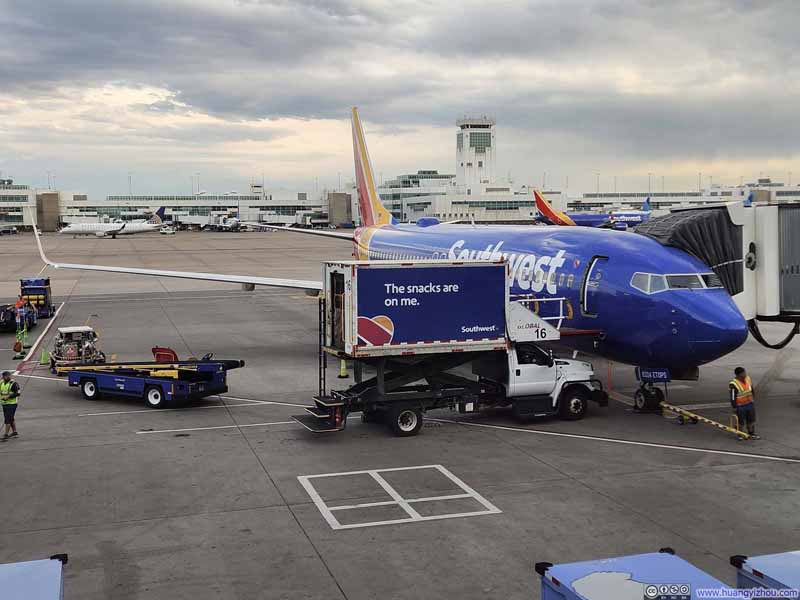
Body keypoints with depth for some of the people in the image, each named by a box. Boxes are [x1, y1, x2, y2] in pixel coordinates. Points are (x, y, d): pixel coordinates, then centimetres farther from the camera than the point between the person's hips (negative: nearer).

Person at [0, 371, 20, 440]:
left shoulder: (14, 384, -13)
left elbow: (17, 393, -18)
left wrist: (8, 396, -24)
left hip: (11, 404, -8)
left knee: (7, 419, -10)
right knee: (11, 418, 17)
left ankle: (6, 434, -8)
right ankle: (14, 432, 28)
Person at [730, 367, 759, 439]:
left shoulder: (748, 379, -1)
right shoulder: (734, 384, -23)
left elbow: (752, 390, 14)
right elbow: (733, 397, -17)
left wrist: (753, 398, 19)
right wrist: (734, 407, -14)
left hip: (750, 404, 6)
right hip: (740, 406, -6)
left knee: (751, 420, 17)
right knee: (741, 422, 8)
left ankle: (751, 433, 32)